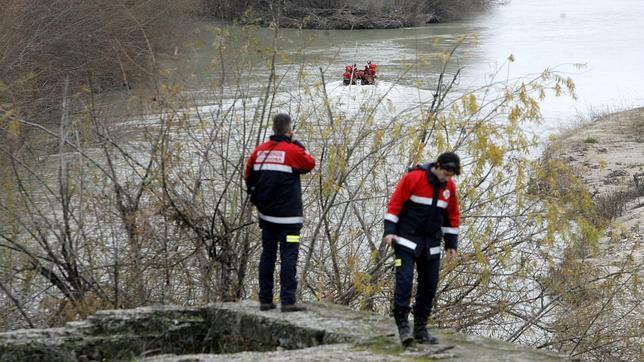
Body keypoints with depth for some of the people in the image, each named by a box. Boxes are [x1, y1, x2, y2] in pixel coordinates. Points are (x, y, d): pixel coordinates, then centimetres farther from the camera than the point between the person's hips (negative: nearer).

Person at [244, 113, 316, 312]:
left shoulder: (259, 151, 5)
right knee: (289, 256, -4)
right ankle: (287, 301, -9)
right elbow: (310, 164, 7)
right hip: (288, 215, -6)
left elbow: (248, 176, 12)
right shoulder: (292, 151, -10)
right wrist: (297, 144, 9)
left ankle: (265, 299, 13)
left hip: (266, 213, 6)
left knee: (267, 255, 12)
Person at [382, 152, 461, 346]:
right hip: (407, 240, -6)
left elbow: (452, 216, 14)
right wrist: (389, 231, -16)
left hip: (431, 243, 6)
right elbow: (395, 202, -11)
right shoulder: (413, 178, -13)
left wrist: (451, 244, 12)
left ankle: (420, 328, 14)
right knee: (404, 279, -15)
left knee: (429, 285, 6)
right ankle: (403, 325, -15)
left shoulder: (450, 187, 5)